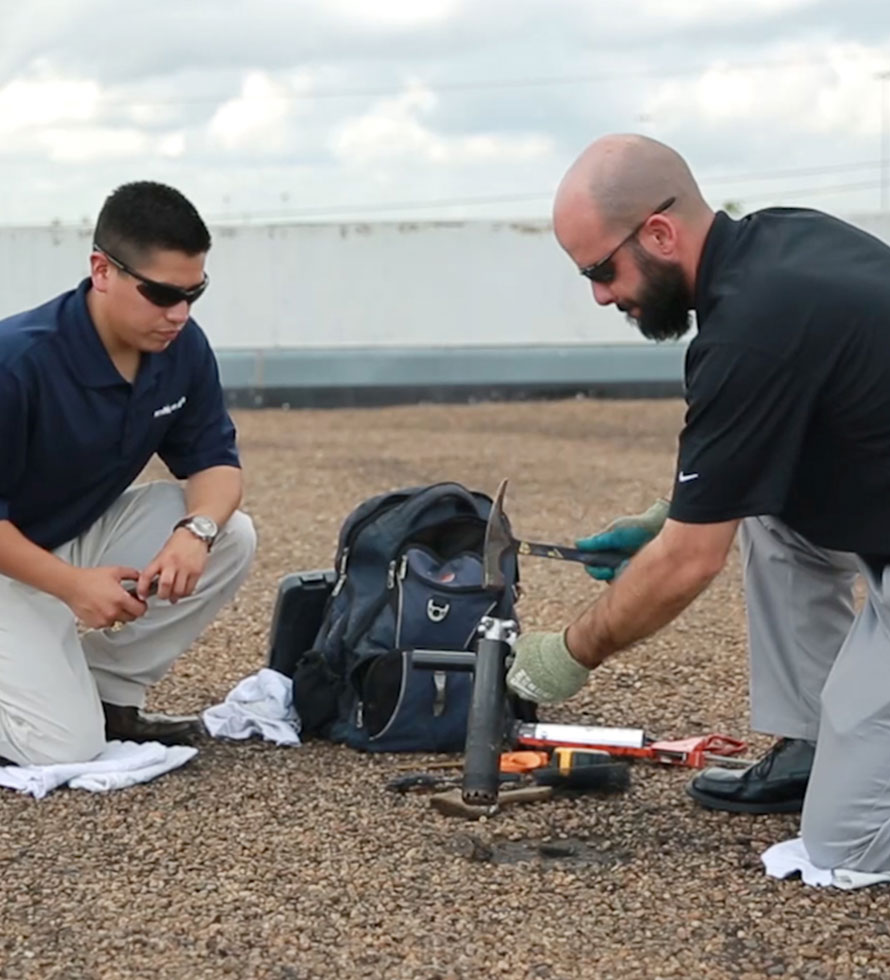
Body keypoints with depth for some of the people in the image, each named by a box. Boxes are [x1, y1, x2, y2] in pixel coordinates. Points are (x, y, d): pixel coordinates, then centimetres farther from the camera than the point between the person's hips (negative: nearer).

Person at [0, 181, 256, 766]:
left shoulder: (183, 348, -11)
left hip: (87, 535, 7)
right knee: (65, 747, -19)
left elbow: (214, 460, -5)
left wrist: (196, 529, -27)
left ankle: (108, 694, -1)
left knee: (232, 537, -16)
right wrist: (72, 584, -32)